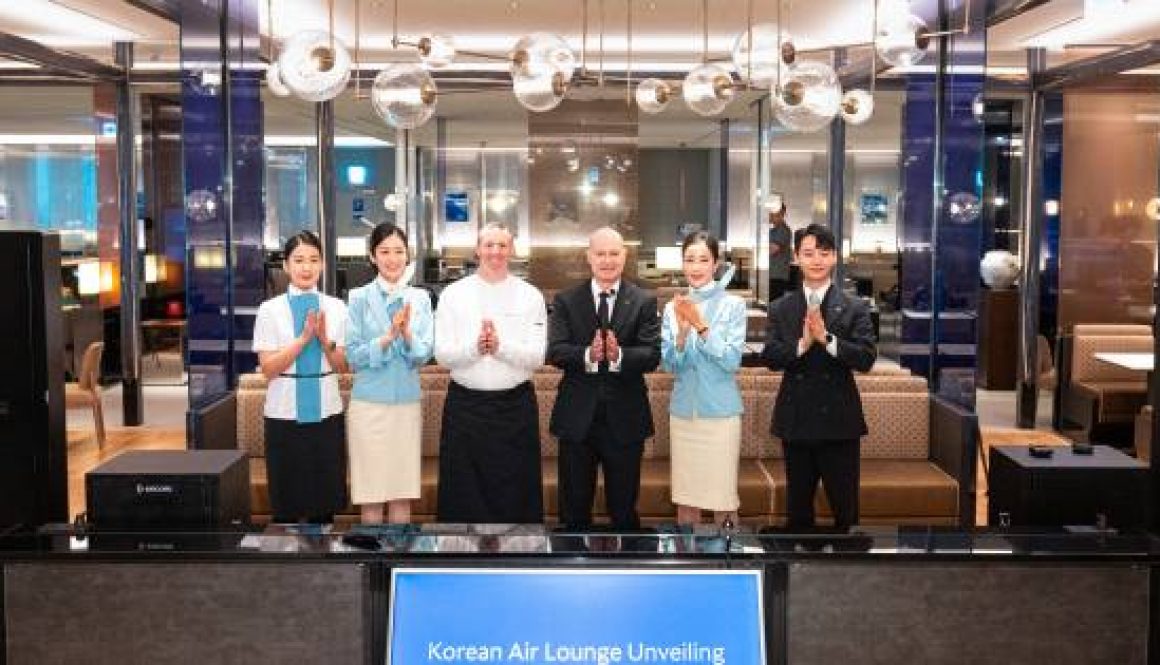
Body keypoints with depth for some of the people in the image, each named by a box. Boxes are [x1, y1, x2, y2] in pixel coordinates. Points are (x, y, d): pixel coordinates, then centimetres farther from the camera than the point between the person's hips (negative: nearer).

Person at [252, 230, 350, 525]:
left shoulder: (336, 307, 4)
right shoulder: (270, 309, -2)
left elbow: (343, 366, 2)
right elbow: (268, 368, -8)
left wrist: (325, 340, -17)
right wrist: (304, 338, -17)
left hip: (326, 411, 2)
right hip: (285, 412, -2)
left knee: (326, 499, 9)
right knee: (286, 503, 7)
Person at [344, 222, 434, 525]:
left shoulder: (420, 298, 5)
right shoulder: (359, 298, -3)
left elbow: (424, 354, 0)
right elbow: (352, 356, -6)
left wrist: (407, 333, -19)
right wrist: (387, 336, -18)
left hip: (408, 403, 2)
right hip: (369, 404, -2)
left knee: (403, 494, 9)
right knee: (371, 494, 3)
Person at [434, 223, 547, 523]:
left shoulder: (530, 296, 2)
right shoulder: (453, 294, 4)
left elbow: (537, 357, -5)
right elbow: (442, 354, -3)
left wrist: (500, 346, -21)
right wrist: (474, 348, -21)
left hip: (515, 405, 0)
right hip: (465, 404, 0)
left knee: (513, 489, 5)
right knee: (464, 491, 5)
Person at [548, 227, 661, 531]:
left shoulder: (644, 301, 0)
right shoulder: (566, 300, 3)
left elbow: (653, 355, -10)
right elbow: (554, 351, -8)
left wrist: (619, 355, -28)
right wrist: (587, 355, -27)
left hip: (625, 418, -1)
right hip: (577, 417, 1)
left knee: (624, 508, 12)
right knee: (574, 508, 12)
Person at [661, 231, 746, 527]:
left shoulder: (733, 305, -5)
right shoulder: (673, 308, 5)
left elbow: (732, 360, -12)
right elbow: (669, 365, 0)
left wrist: (701, 326, -23)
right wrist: (682, 331, -17)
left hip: (721, 411, -3)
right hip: (683, 411, 3)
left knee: (722, 497, 1)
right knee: (684, 496, 9)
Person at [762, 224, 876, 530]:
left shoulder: (854, 308, -1)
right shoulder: (780, 309, 4)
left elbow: (866, 359, -11)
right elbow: (769, 357, -5)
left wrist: (827, 339, -22)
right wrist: (801, 344, -21)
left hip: (839, 419, -2)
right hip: (796, 419, 2)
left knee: (845, 506, 5)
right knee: (798, 505, 14)